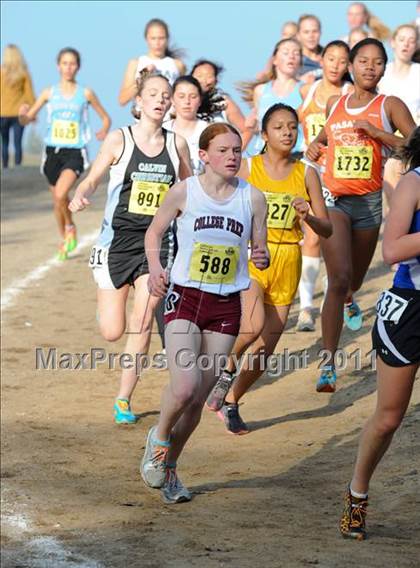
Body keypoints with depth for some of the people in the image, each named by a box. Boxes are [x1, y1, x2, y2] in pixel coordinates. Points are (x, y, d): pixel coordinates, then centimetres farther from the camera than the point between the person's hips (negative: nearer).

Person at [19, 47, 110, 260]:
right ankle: (64, 240, 31)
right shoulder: (49, 93, 4)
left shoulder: (85, 93, 1)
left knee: (60, 194, -24)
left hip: (75, 152, -3)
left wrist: (103, 131, -9)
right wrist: (23, 113, -17)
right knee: (57, 199, 11)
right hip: (53, 150, 3)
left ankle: (70, 227, 3)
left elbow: (106, 118, 12)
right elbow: (26, 120, 6)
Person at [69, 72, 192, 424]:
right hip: (118, 239, -2)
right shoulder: (119, 139, -4)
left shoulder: (176, 144, 4)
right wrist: (81, 196, -27)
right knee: (112, 332, -2)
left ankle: (124, 400, 3)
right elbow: (92, 179, -7)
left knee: (142, 322, -9)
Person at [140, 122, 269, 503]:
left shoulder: (253, 198, 1)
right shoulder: (184, 192, -3)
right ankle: (159, 439, 11)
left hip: (226, 306, 2)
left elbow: (260, 249, 9)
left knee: (198, 399, 4)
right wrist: (155, 268, -7)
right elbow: (155, 231, 10)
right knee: (184, 387, -20)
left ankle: (168, 466, 26)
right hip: (185, 298, -2)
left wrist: (262, 258, -14)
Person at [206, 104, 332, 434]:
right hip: (248, 258, -3)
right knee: (253, 324, -29)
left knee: (266, 347, 5)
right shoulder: (247, 168, -1)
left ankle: (231, 403, 27)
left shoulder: (307, 174, 4)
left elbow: (327, 230, 4)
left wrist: (307, 217, -16)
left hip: (287, 264, 3)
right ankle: (228, 368, 1)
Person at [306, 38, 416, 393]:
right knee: (339, 277, -18)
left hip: (368, 201, 0)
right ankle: (329, 364, -17)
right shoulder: (334, 104, 8)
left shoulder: (390, 106, -2)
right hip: (333, 198, 0)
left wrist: (378, 134, -20)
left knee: (355, 278, 19)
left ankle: (348, 300, 60)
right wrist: (317, 143, 10)